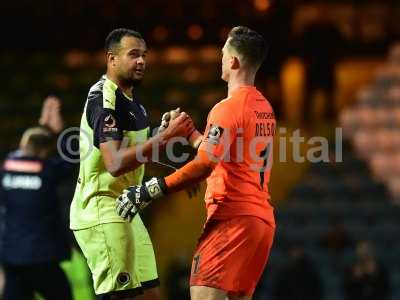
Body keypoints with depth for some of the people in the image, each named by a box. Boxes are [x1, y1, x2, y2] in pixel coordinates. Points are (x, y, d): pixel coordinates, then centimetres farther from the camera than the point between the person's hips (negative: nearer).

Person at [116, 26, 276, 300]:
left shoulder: (229, 108, -11)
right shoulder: (265, 107, 15)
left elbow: (204, 165, -21)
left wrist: (149, 191, -19)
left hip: (232, 216, -9)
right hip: (263, 218, 9)